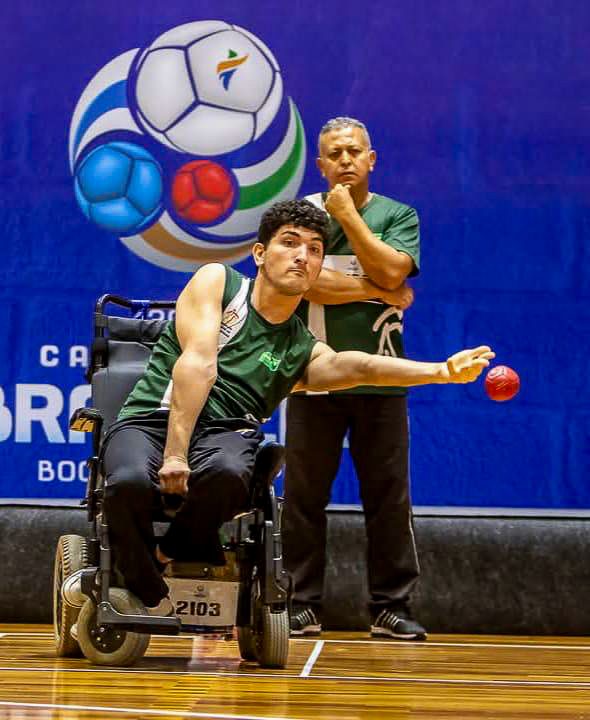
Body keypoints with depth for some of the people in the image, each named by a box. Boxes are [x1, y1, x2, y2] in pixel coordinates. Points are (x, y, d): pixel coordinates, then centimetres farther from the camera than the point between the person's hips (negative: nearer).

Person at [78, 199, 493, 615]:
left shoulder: (302, 352, 16)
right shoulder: (217, 282, 10)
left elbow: (359, 367, -6)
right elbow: (198, 363, -5)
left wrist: (443, 371, -27)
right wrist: (174, 455, -19)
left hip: (226, 436, 2)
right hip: (151, 420, -1)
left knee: (227, 473, -37)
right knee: (129, 482, -36)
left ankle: (171, 555, -6)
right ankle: (151, 604, -10)